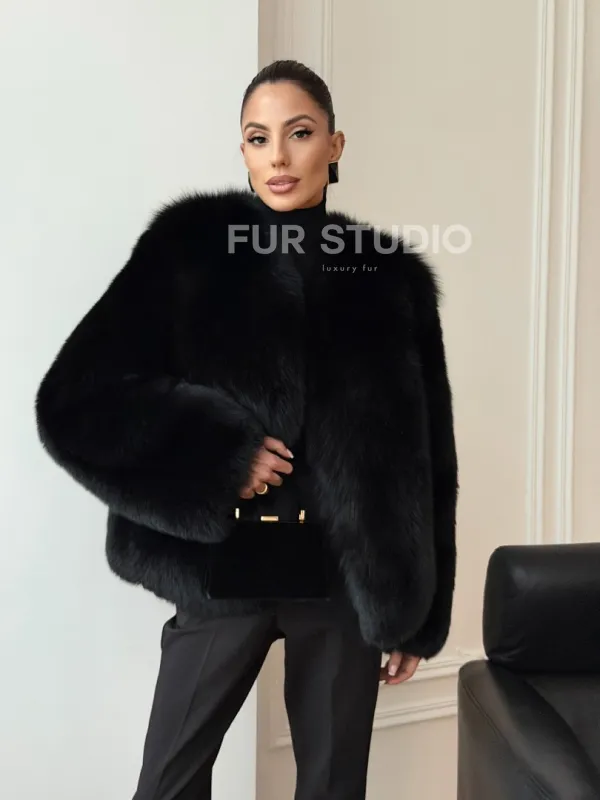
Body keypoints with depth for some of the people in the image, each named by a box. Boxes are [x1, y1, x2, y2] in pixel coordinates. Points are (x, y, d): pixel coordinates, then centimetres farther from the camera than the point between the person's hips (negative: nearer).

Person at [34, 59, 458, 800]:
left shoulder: (392, 278, 1)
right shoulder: (191, 248, -4)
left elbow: (423, 462, 3)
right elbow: (77, 401, -9)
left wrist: (417, 616, 3)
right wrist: (218, 456, -18)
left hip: (351, 579, 1)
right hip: (223, 570, -1)